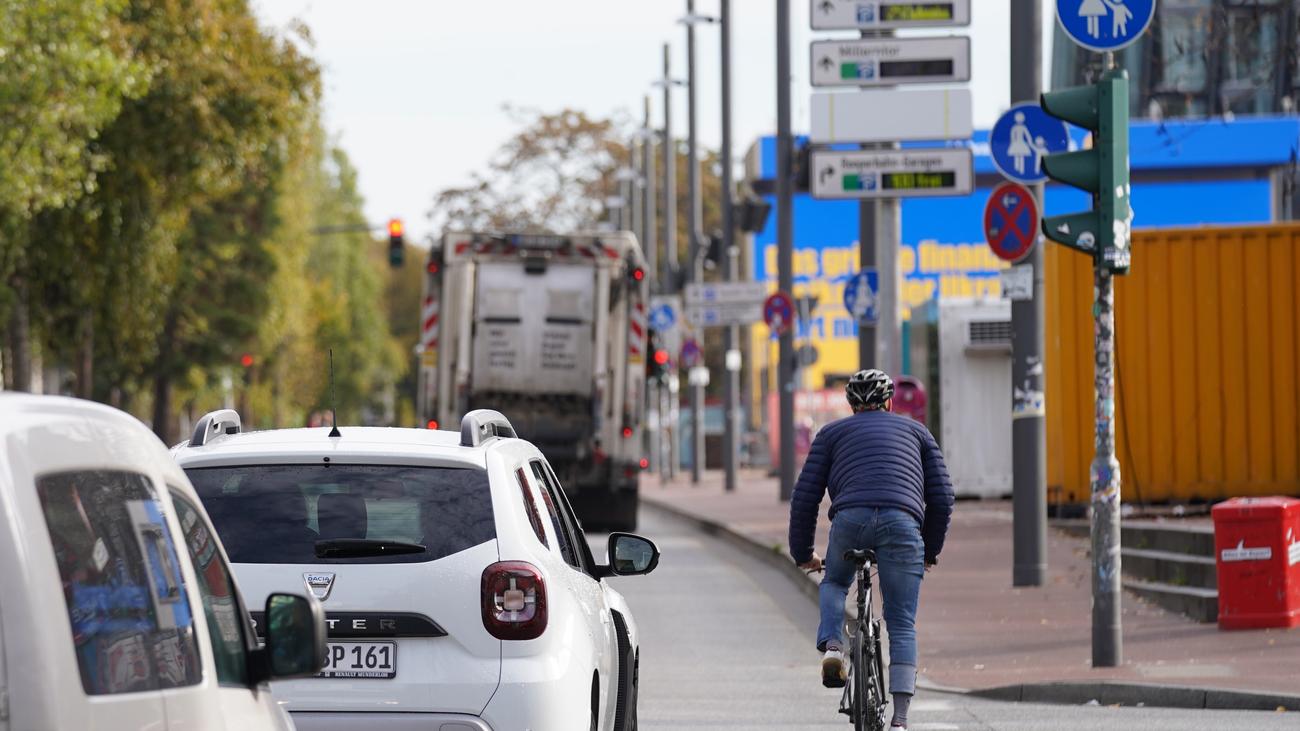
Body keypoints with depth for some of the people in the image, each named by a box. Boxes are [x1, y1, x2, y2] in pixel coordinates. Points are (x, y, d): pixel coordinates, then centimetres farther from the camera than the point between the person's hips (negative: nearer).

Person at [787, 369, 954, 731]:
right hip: (903, 522, 0)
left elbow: (805, 497, 20)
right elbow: (942, 497, 23)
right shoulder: (915, 430, 30)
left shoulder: (833, 432, 27)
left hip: (851, 518, 0)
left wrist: (802, 553, 30)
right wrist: (931, 550, 34)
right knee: (902, 627, 5)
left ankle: (831, 645, 4)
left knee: (834, 583, 31)